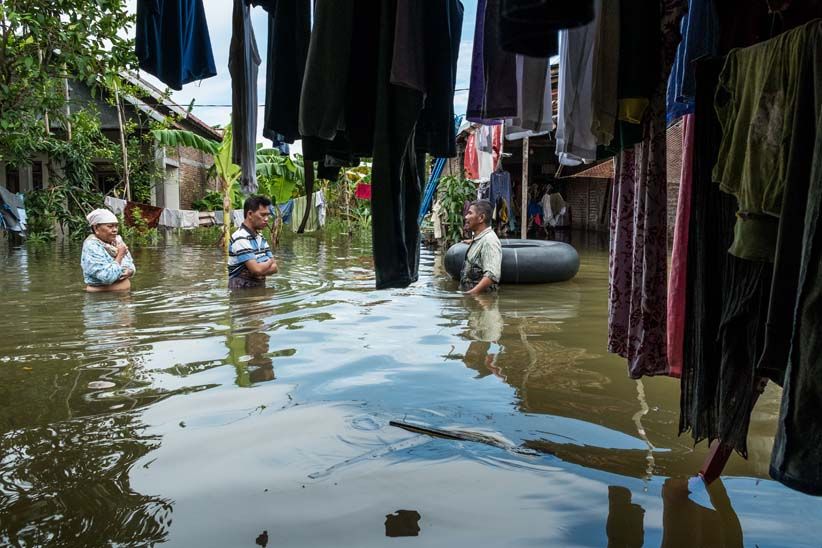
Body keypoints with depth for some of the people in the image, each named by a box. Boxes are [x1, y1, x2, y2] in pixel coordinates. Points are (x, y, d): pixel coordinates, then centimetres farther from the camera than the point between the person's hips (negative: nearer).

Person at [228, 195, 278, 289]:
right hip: (241, 291, -6)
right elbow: (257, 269, -20)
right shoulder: (240, 238, -13)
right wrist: (270, 262, 1)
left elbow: (274, 267, 9)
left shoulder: (260, 238, 14)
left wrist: (261, 273, -12)